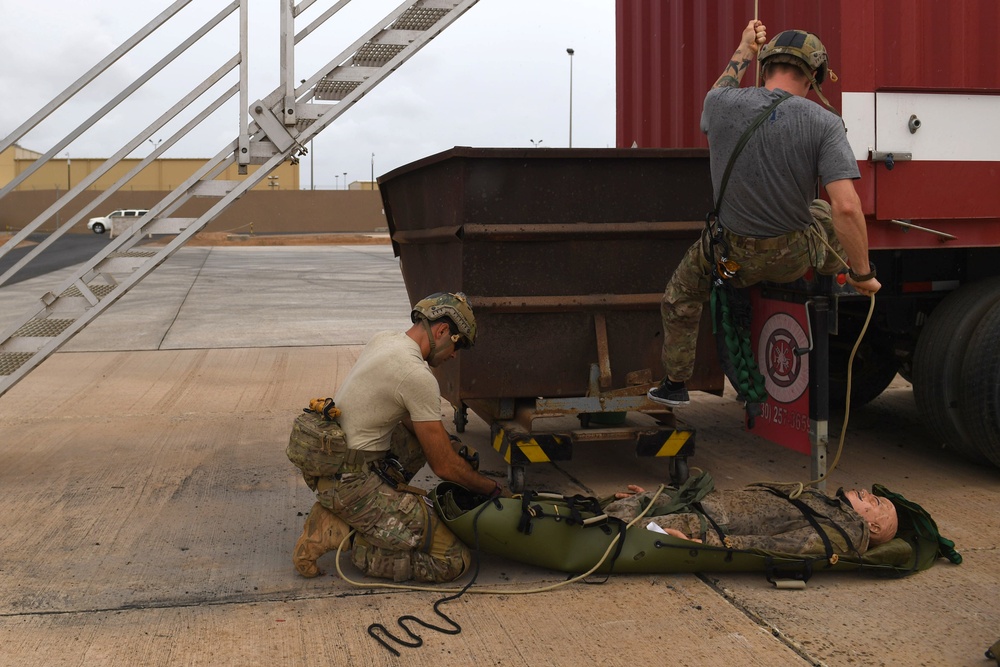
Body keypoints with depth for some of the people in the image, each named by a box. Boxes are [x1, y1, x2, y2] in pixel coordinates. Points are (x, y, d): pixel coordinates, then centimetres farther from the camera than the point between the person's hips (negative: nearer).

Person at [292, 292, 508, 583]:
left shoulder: (383, 340, 9)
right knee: (453, 561, -11)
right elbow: (444, 467, -11)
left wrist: (451, 444, 14)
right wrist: (494, 489, 5)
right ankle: (339, 536, -7)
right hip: (350, 480, -10)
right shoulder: (418, 376, -18)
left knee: (421, 436, 31)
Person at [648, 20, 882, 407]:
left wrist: (744, 51, 26)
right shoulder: (824, 124, -21)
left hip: (731, 255, 1)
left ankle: (675, 384, 38)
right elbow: (847, 208, -28)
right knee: (836, 222, 32)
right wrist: (862, 274, -16)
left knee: (680, 296, 29)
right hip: (793, 258, -1)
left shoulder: (722, 104, -14)